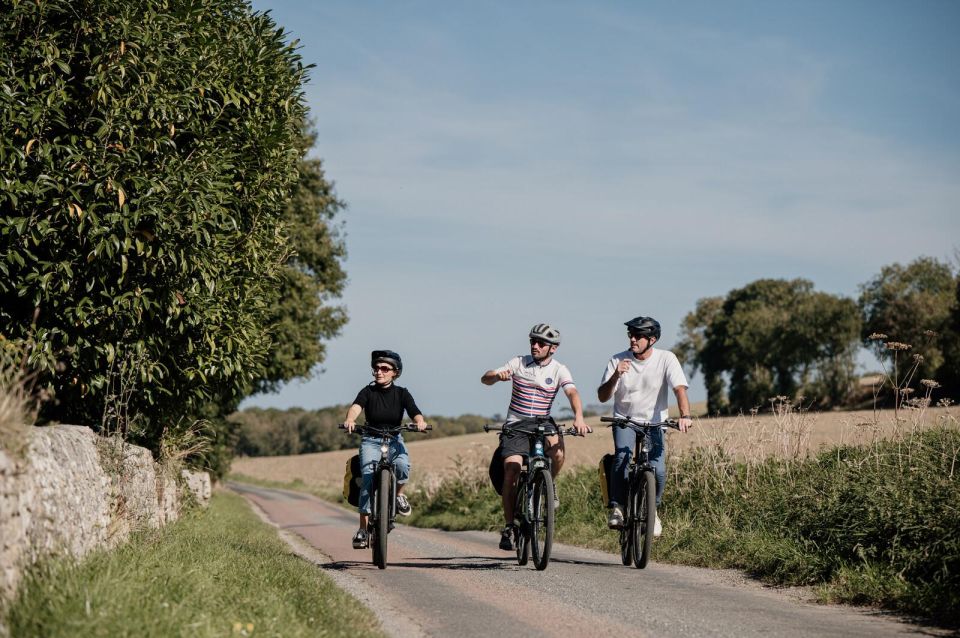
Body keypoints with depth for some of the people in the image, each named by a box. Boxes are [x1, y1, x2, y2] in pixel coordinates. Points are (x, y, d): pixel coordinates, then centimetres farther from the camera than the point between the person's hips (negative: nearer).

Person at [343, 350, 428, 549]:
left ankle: (399, 495, 1)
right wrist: (350, 419, -46)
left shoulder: (401, 393, 1)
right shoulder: (368, 392, -2)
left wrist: (420, 421, -39)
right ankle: (363, 529, -19)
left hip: (394, 439, 1)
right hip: (371, 440, -1)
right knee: (368, 479, -21)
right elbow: (356, 407, -22)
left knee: (402, 466, -32)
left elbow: (415, 412, -14)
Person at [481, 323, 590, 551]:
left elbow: (572, 393, -18)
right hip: (515, 427, 0)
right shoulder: (518, 363, -1)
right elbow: (485, 379, -7)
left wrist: (579, 417, -39)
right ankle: (509, 526, -3)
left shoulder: (559, 370, -1)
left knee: (557, 446, -33)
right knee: (511, 471, -16)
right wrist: (498, 375, -32)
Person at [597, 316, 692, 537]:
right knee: (622, 457, -29)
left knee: (658, 470, -18)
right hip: (625, 420, 0)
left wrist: (685, 416, -39)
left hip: (654, 422, 0)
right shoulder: (618, 361, -7)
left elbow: (680, 389, -21)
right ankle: (617, 507, -14)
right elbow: (602, 397, -10)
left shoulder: (666, 359, -10)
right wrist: (616, 376, -29)